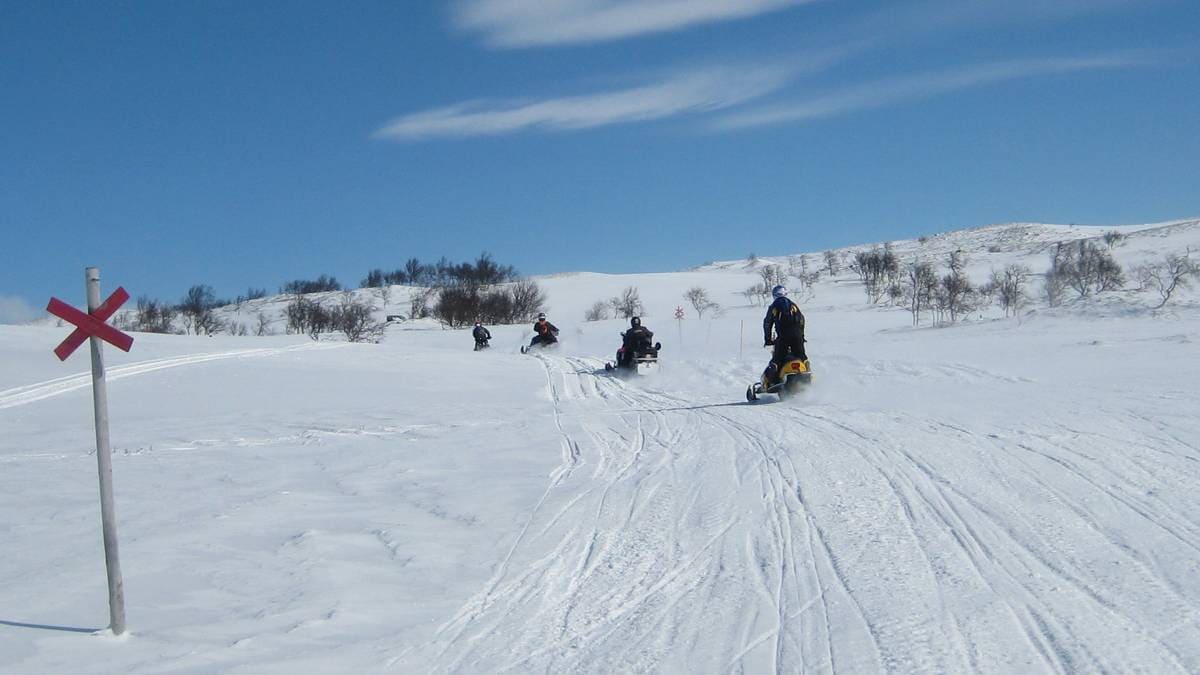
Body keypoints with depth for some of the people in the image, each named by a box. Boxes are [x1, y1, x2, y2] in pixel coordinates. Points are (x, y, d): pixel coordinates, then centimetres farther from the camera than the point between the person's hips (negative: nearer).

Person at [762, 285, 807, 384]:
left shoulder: (773, 307, 9)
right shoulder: (793, 305, 17)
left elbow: (767, 324, 9)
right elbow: (802, 319, 18)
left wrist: (768, 339, 18)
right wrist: (801, 335, 26)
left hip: (783, 337, -2)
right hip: (797, 335, 2)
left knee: (776, 359, -2)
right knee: (801, 357, 14)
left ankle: (767, 379, -11)